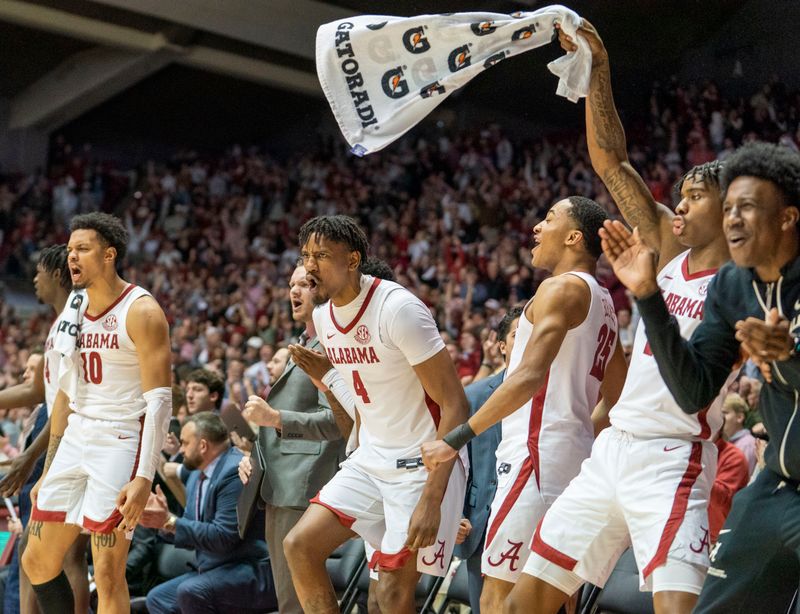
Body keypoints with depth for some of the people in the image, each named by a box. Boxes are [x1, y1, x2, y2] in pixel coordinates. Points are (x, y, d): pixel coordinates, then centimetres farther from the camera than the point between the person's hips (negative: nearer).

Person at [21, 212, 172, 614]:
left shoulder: (141, 312, -12)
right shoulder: (72, 311, 11)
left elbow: (160, 400, -17)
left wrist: (144, 478, -25)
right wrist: (48, 472, 18)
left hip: (121, 441, -8)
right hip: (76, 437, 8)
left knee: (107, 573, -6)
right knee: (36, 561, 9)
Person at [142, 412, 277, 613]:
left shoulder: (235, 472, -17)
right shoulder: (196, 475, 14)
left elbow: (222, 538, -23)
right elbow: (193, 538, 15)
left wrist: (169, 521, -19)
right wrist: (163, 520, -3)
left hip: (254, 572, -10)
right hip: (216, 569, 10)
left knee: (191, 591, -29)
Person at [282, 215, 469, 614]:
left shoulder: (398, 308, -21)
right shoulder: (322, 316, 4)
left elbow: (454, 405, -22)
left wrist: (431, 499, -26)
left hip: (422, 462, -8)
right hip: (371, 459, 8)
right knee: (299, 545, 1)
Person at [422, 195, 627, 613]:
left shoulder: (562, 288, -9)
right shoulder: (601, 302, 19)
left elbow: (530, 377, -21)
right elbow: (617, 399, 23)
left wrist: (456, 439, -22)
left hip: (539, 454, -10)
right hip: (575, 452, 10)